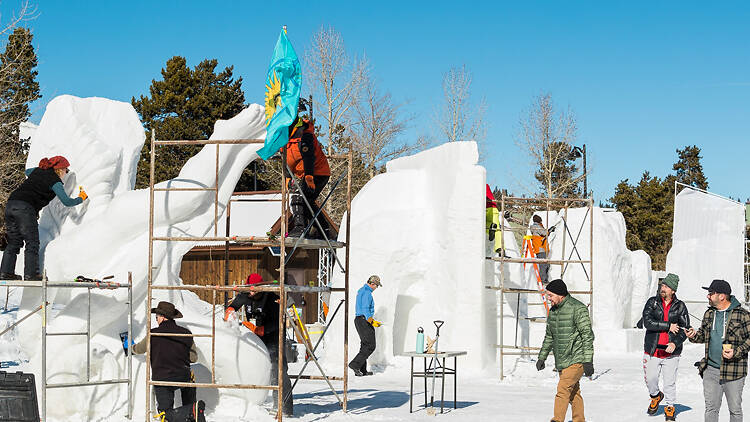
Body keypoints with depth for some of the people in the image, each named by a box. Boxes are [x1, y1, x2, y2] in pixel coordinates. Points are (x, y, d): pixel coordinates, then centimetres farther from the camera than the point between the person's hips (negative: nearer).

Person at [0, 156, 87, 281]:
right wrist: (81, 198, 14)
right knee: (32, 243, -2)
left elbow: (27, 172, 47)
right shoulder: (55, 181, 1)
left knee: (14, 242, 13)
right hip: (25, 207, -8)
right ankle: (30, 273, -7)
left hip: (11, 203, 8)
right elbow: (67, 202, -3)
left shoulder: (37, 171, 22)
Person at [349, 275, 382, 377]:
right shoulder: (367, 293, -15)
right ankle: (355, 364, -13)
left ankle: (362, 370, 11)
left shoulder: (361, 290, 17)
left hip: (358, 319, 11)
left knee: (365, 345, 12)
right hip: (364, 321, -10)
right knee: (370, 346, -8)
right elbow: (365, 309, -22)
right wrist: (372, 322, -24)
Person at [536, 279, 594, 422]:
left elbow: (588, 336, -14)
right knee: (573, 393, 11)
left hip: (576, 360, -8)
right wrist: (542, 357, 19)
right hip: (561, 361, 8)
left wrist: (588, 361, -19)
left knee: (563, 388, -18)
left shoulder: (578, 309, -12)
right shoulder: (553, 311, 12)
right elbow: (549, 336, 23)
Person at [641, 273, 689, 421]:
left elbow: (685, 328, 1)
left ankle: (670, 408, 22)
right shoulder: (652, 302, 2)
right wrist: (668, 326, -13)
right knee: (650, 379, 1)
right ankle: (656, 396, 33)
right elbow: (648, 322, -10)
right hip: (652, 350, 1)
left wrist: (675, 343, -15)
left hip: (671, 352, -1)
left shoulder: (680, 306, 3)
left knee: (670, 382, 2)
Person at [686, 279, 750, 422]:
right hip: (711, 369, 5)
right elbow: (704, 334, 22)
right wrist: (695, 336, 0)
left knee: (735, 409, 5)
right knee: (711, 408, 7)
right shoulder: (709, 313, 10)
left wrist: (736, 352, -17)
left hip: (733, 371, -5)